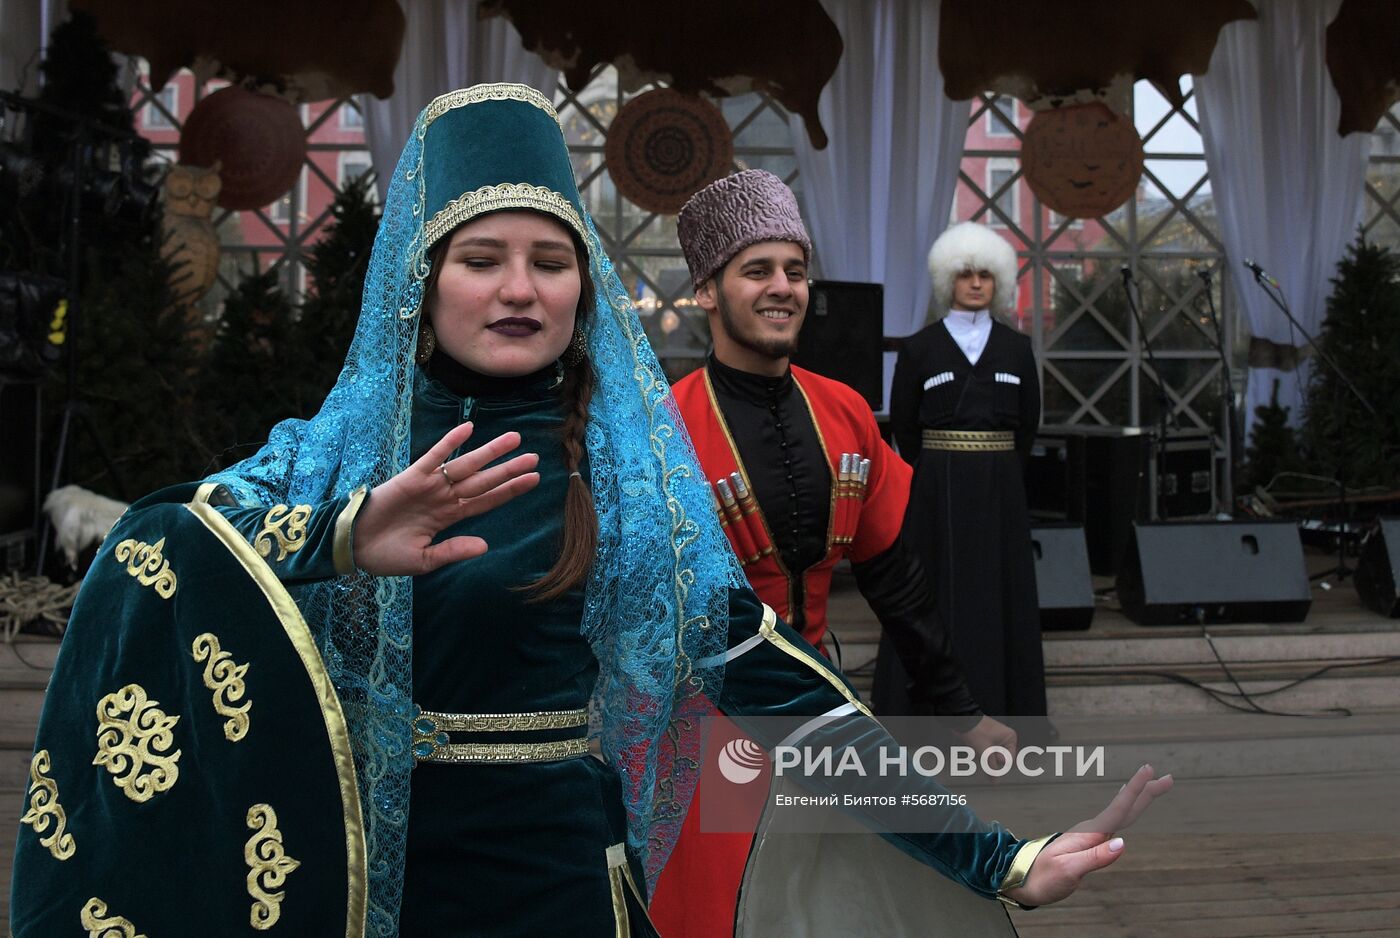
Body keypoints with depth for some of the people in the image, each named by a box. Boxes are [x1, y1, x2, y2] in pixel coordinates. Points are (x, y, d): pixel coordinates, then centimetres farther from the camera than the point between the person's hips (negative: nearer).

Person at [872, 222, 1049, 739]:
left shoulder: (1017, 348, 6)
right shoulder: (919, 347, 0)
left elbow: (1027, 423, 12)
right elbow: (902, 423, 6)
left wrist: (998, 474, 9)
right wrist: (937, 476, 9)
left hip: (999, 487, 2)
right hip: (938, 487, -2)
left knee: (1000, 591, 6)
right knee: (935, 594, 0)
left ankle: (1002, 707, 16)